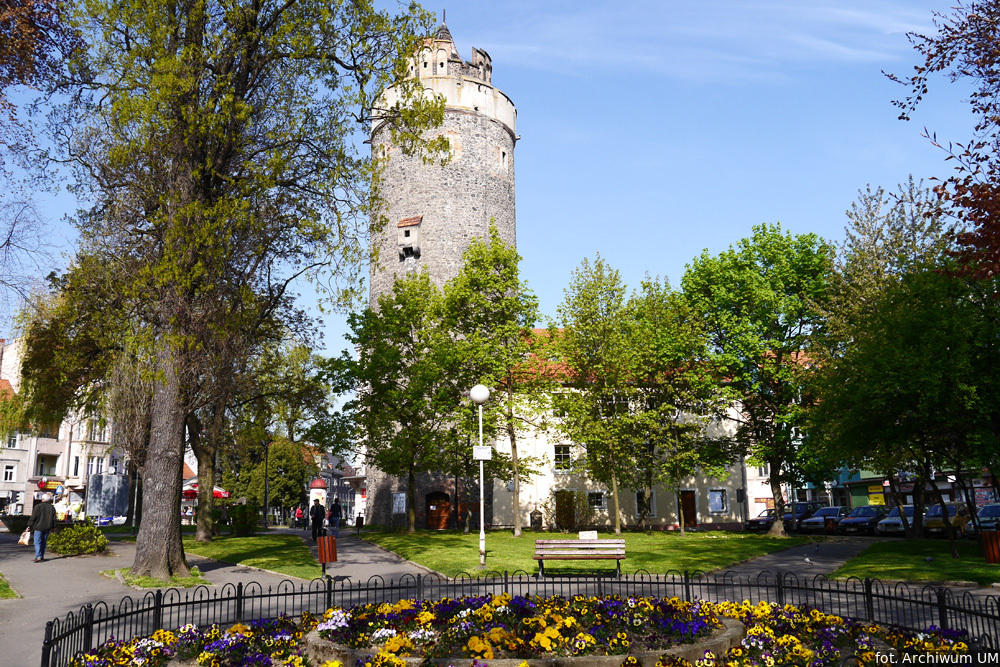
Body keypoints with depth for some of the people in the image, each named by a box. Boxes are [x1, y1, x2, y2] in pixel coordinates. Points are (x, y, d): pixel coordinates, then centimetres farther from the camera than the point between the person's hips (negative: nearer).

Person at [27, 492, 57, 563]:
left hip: (38, 527, -4)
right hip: (47, 528, 4)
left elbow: (33, 518, -6)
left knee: (37, 542, -4)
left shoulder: (37, 506, -6)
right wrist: (53, 527, 19)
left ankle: (38, 556, -18)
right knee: (43, 542, 15)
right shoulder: (52, 508, 5)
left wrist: (29, 526, 2)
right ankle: (42, 556, 20)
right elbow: (54, 519, 8)